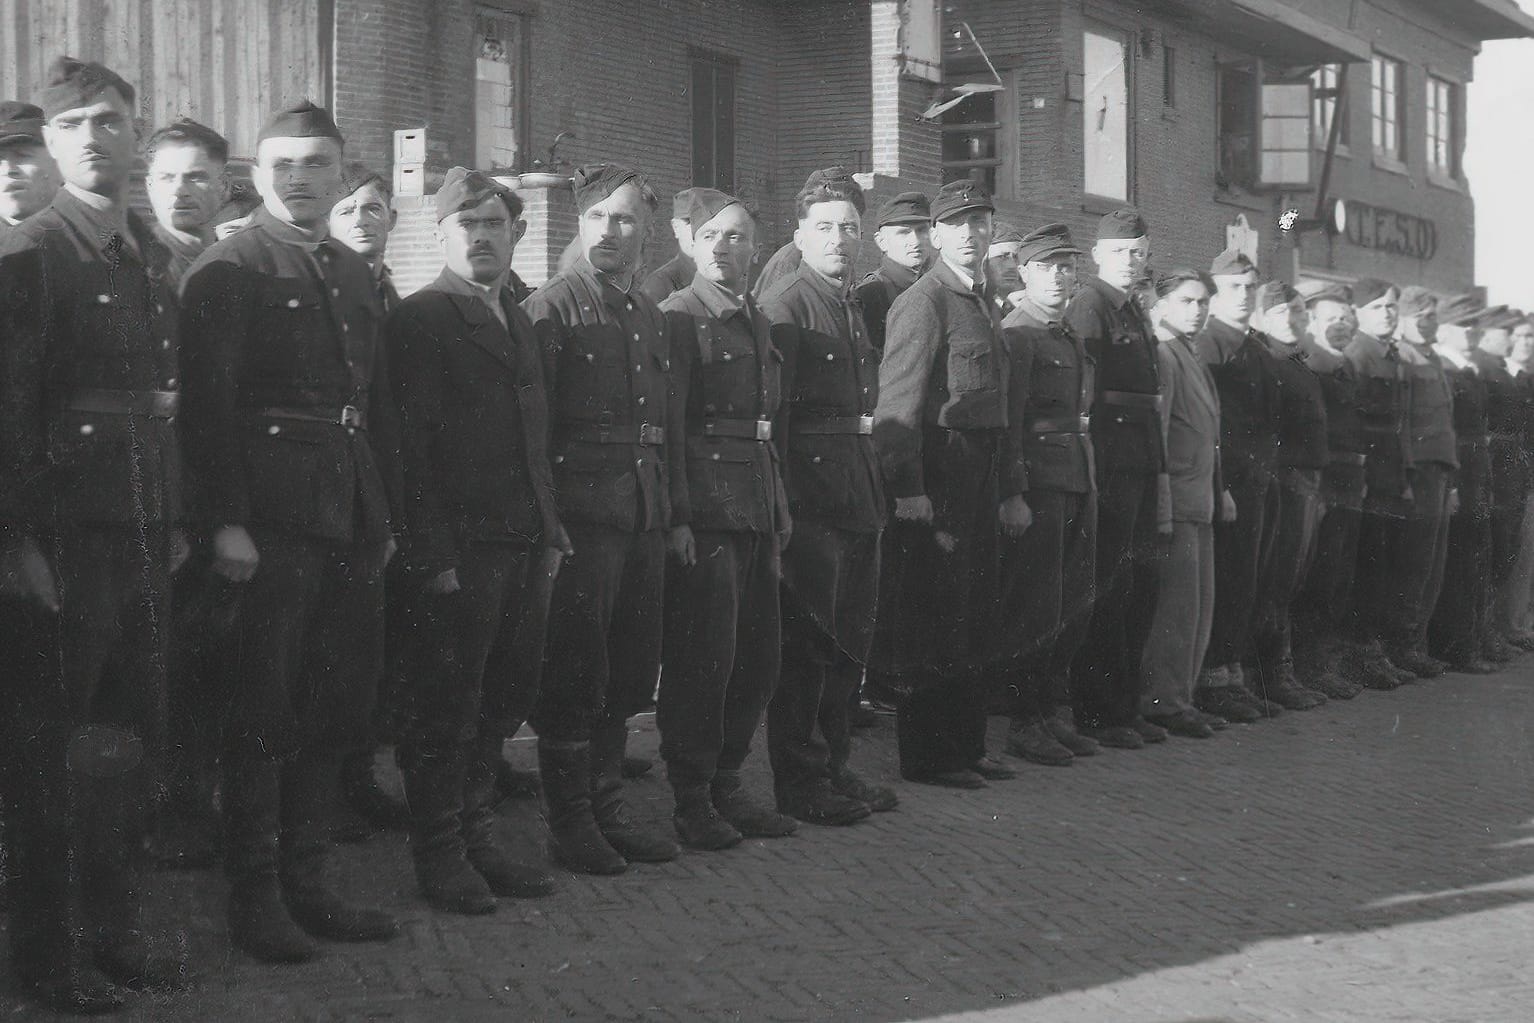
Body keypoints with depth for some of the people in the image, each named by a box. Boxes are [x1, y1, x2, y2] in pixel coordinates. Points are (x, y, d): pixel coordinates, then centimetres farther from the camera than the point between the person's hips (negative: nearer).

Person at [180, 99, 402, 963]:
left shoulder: (356, 274, 17)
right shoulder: (229, 270, -5)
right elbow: (209, 403, -12)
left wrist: (387, 516, 14)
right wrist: (226, 522, -19)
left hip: (352, 526, 7)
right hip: (271, 525, -7)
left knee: (334, 712, 12)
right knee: (265, 714, 0)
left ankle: (309, 885, 22)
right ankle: (255, 897, 9)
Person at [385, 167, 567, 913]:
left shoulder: (517, 320, 18)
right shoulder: (419, 319, -6)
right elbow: (412, 444, -12)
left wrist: (550, 532, 13)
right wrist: (431, 556, -17)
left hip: (523, 545, 7)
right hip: (456, 552, -7)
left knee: (501, 702, 11)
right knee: (444, 710, 1)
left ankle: (477, 840, 23)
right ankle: (440, 858, 11)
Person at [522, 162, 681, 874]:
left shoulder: (653, 319, 18)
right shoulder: (552, 308, -3)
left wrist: (670, 508, 13)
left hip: (644, 515, 7)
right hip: (583, 513, -7)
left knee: (630, 674, 10)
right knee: (574, 675, -2)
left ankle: (606, 809, 21)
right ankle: (570, 823, 6)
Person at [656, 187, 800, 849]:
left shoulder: (757, 322, 17)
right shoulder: (680, 317, -6)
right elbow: (666, 425, -12)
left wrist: (780, 513, 16)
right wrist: (677, 516, -19)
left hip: (757, 508, 8)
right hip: (705, 508, -8)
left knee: (760, 652, 9)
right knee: (702, 656, -4)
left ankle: (727, 786, 21)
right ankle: (692, 800, 6)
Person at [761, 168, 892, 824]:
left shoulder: (856, 308, 18)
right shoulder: (785, 304, -8)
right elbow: (771, 408, -15)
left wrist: (878, 489, 14)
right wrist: (784, 499, -20)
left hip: (859, 492, 8)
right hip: (811, 491, -8)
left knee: (849, 639, 14)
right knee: (806, 640, -2)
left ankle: (834, 765, 24)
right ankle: (799, 783, 5)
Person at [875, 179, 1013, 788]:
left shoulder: (985, 307, 19)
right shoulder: (923, 303, -10)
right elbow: (898, 404, -17)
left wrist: (1010, 489, 21)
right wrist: (907, 490, -23)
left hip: (980, 483, 9)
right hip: (937, 480, -9)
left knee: (975, 620, 14)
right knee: (934, 623, -4)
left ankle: (965, 748, 22)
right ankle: (925, 756, 3)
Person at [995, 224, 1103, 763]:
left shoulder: (1072, 339, 19)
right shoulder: (1015, 335, -8)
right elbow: (1009, 420, -14)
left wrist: (1091, 483, 13)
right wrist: (1014, 491, -20)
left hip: (1078, 483, 8)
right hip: (1038, 481, -8)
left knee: (1075, 605, 12)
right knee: (1036, 607, -4)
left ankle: (1057, 713, 21)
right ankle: (1025, 723, 4)